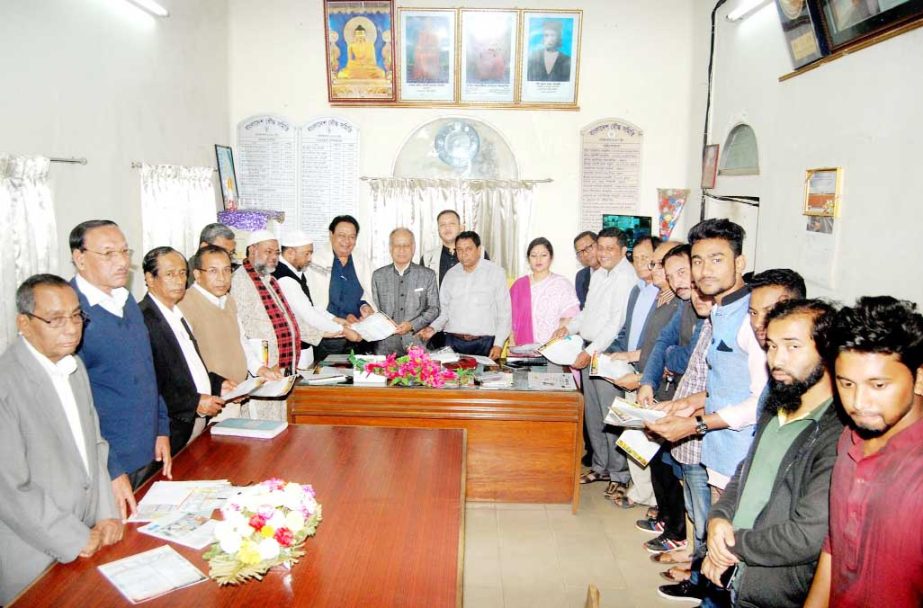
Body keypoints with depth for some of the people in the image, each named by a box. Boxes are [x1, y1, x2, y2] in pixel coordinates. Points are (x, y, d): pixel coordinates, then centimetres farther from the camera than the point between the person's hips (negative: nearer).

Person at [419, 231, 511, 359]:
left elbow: (504, 312, 0)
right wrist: (433, 328, -3)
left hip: (484, 343, -2)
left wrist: (498, 345, -7)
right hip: (453, 342, 3)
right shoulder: (451, 274, 12)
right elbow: (445, 311, 15)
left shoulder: (496, 272, 2)